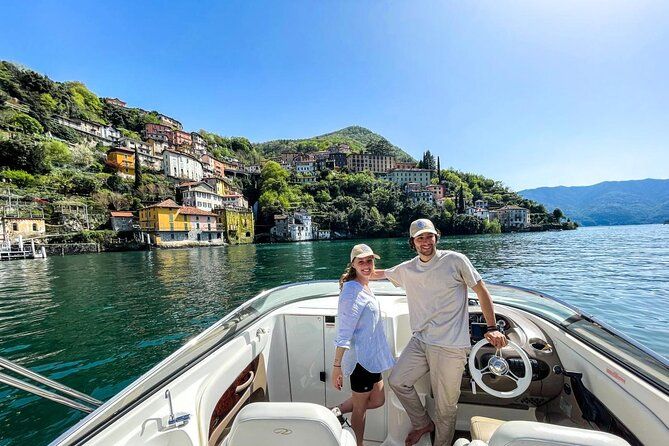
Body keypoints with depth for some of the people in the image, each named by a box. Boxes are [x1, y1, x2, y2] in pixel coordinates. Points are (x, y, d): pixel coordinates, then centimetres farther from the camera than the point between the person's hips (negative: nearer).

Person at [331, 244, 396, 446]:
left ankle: (337, 411, 29)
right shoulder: (352, 291, -23)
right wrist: (337, 366, -23)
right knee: (360, 409, 12)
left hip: (372, 356, 9)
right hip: (361, 358, -9)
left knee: (377, 400, 21)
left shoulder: (365, 287, 6)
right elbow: (343, 334, -24)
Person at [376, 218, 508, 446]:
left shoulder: (456, 260, -8)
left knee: (445, 406, 7)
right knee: (397, 381, 8)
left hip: (451, 346, -4)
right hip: (420, 341, 5)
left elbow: (481, 291, -2)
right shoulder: (407, 269, 5)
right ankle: (422, 423, 33)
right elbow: (381, 273, 23)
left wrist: (492, 328, -5)